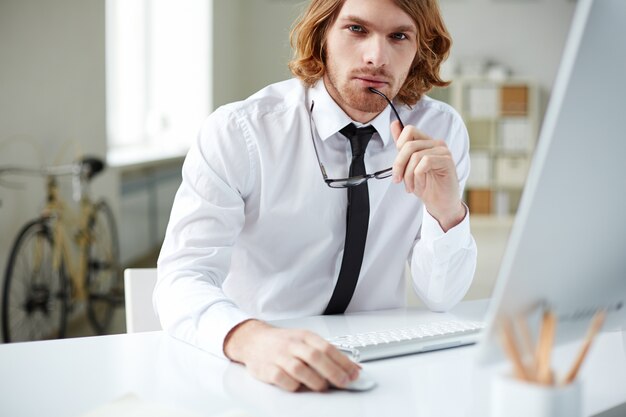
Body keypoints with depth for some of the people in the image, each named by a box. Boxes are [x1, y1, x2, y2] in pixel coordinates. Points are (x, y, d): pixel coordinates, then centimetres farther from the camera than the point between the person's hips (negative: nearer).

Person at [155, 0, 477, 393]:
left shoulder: (442, 130, -5)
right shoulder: (236, 132, -15)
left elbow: (441, 298, -4)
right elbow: (181, 281, -24)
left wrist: (446, 210, -23)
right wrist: (251, 338, -44)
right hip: (253, 367, -3)